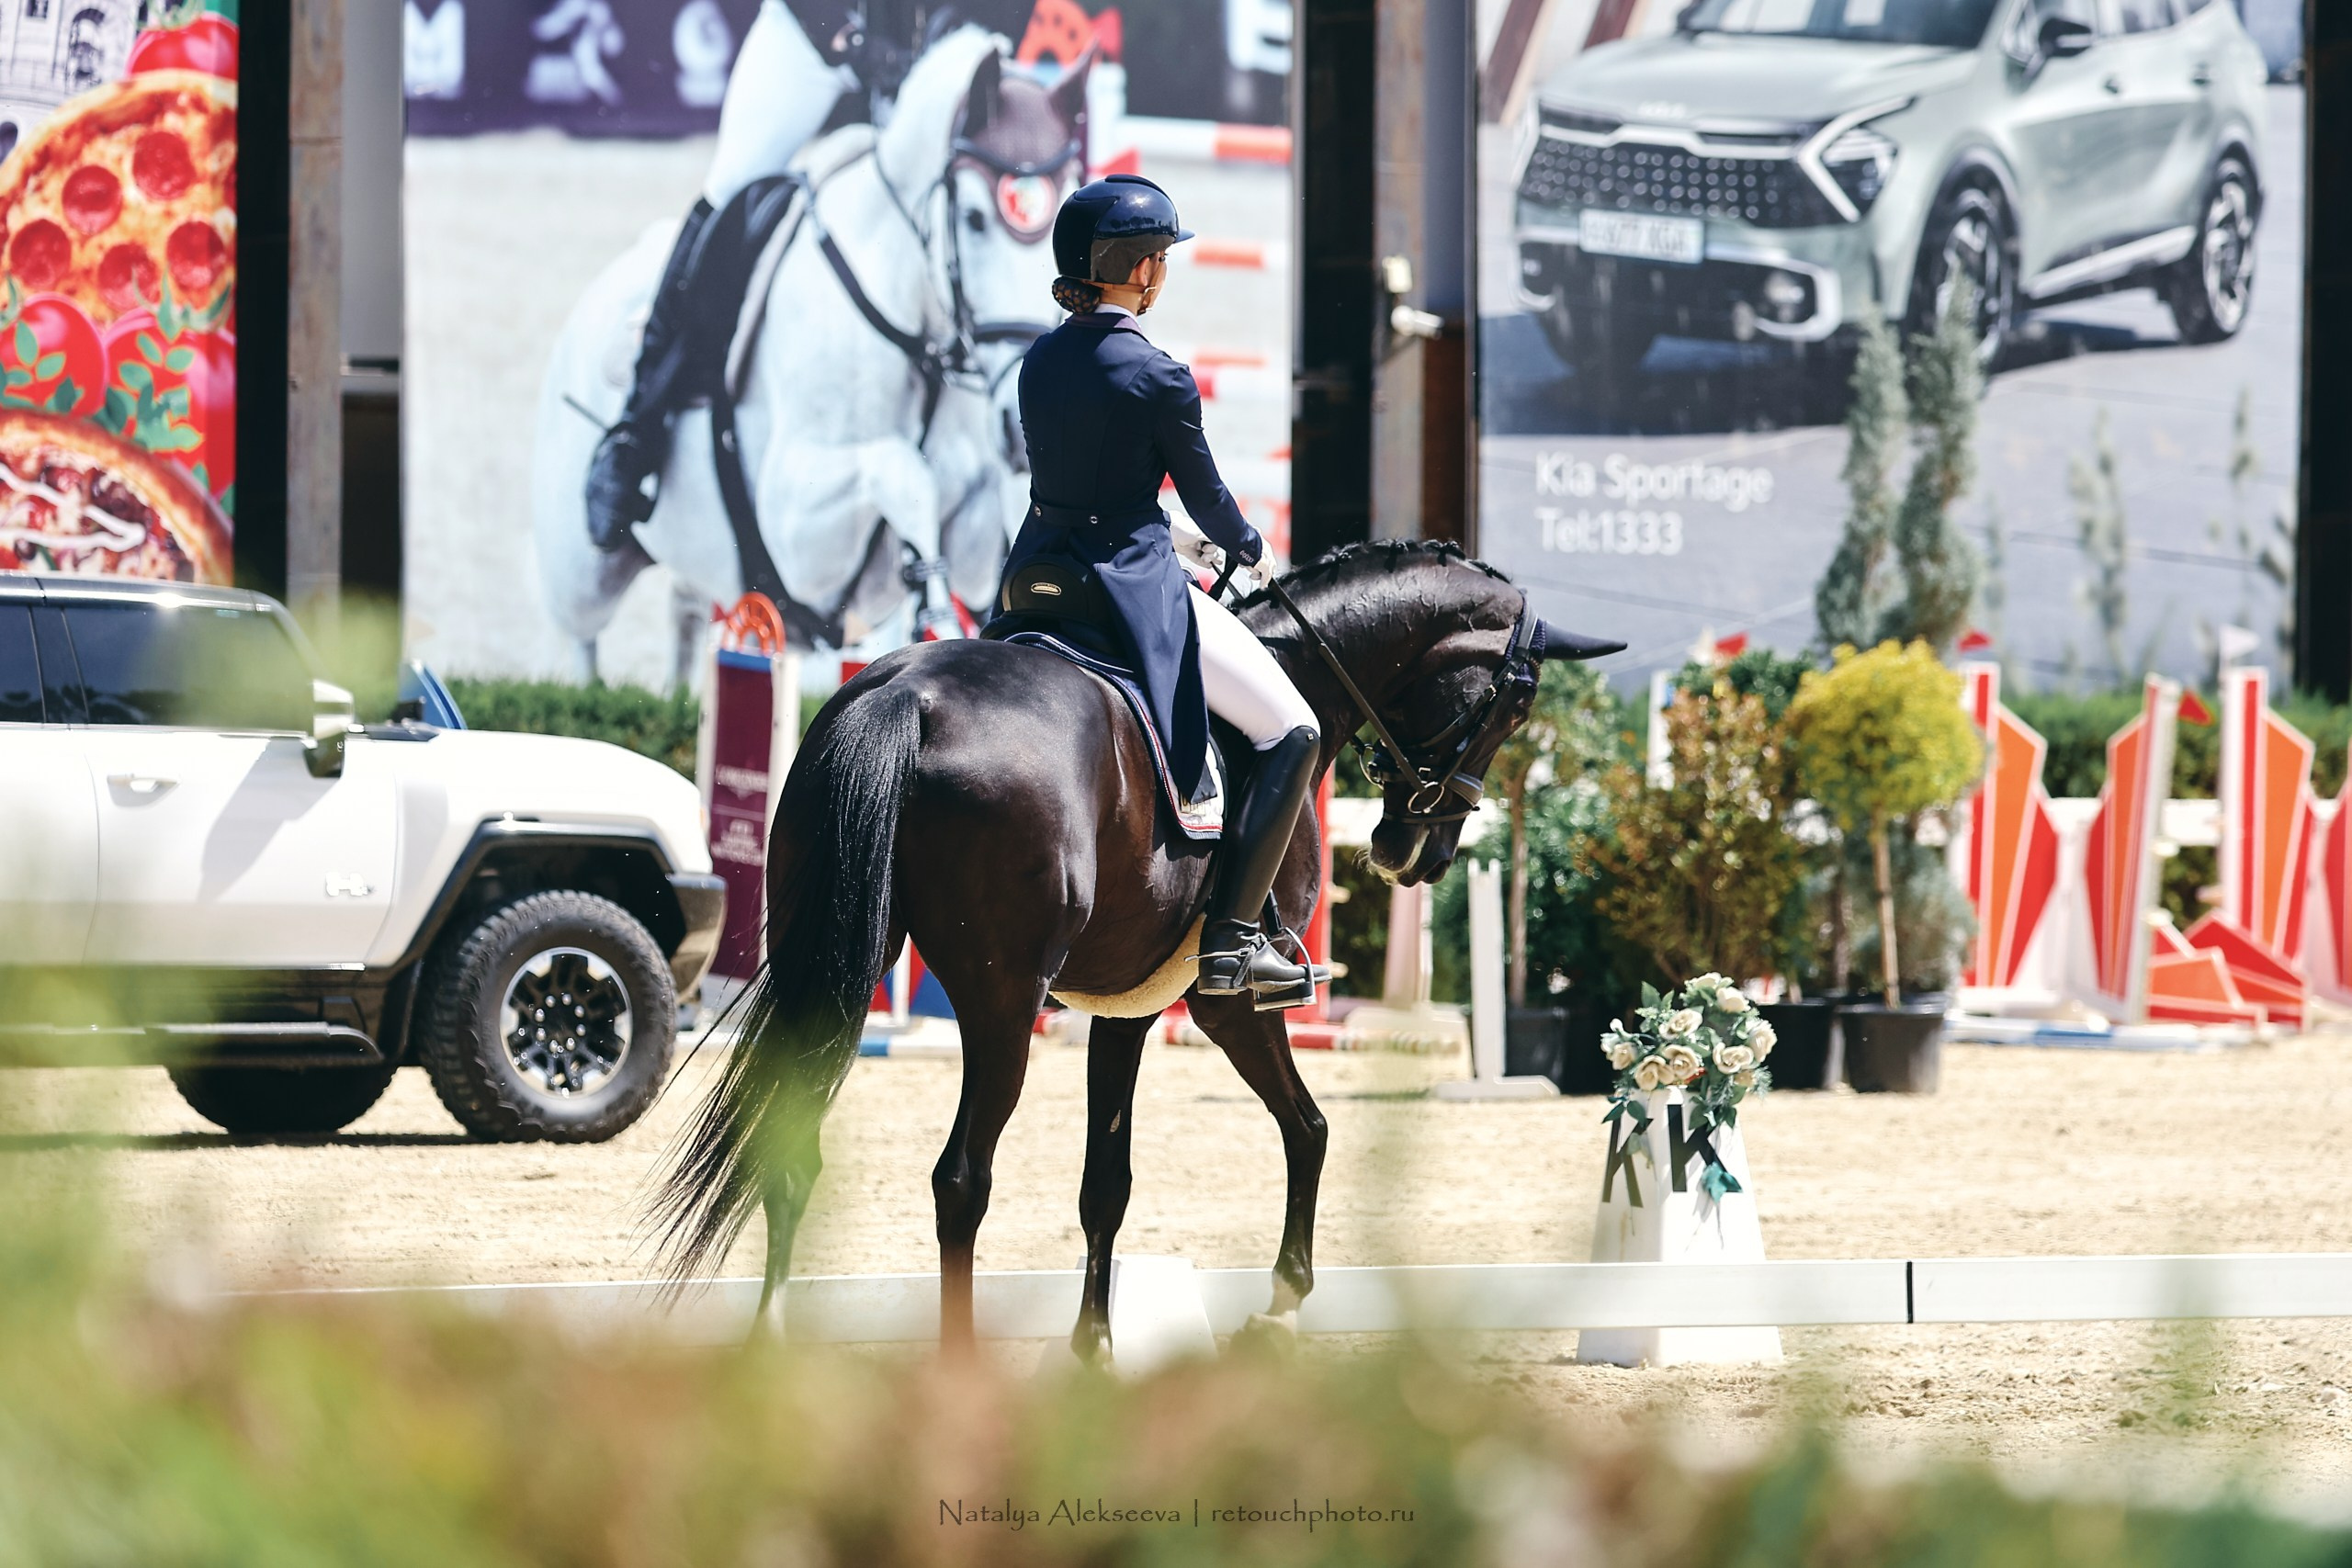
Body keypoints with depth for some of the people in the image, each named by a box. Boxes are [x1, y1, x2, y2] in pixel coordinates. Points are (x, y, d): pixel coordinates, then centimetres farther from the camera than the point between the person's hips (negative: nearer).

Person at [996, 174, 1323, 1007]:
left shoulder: (1040, 361, 4)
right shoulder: (1158, 379, -16)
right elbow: (1205, 494, -4)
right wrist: (1249, 548, 18)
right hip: (1135, 585, -7)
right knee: (1291, 731, 0)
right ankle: (1230, 938, -8)